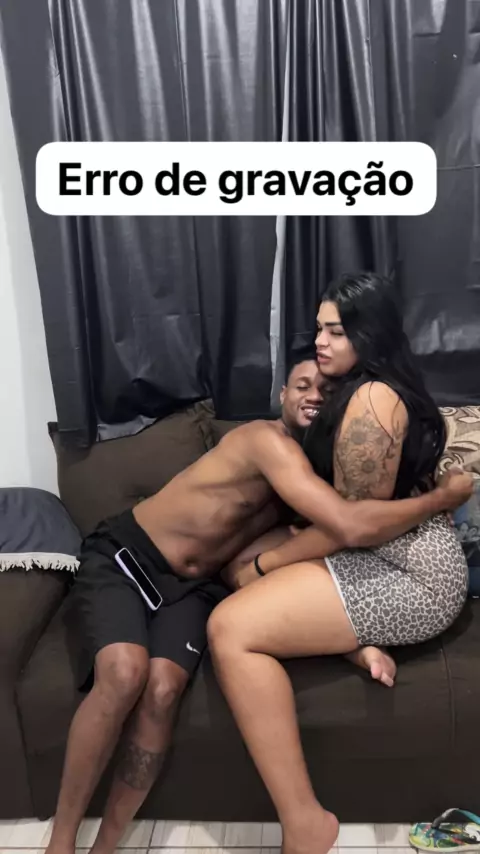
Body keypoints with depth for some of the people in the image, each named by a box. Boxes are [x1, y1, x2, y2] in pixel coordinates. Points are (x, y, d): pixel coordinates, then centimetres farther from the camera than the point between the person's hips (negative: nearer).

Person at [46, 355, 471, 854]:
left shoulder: (314, 474, 8)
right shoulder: (268, 439, -22)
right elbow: (352, 528, -34)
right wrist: (446, 496, -22)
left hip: (191, 585, 6)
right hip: (123, 555, -6)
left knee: (163, 690, -24)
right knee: (124, 673, -32)